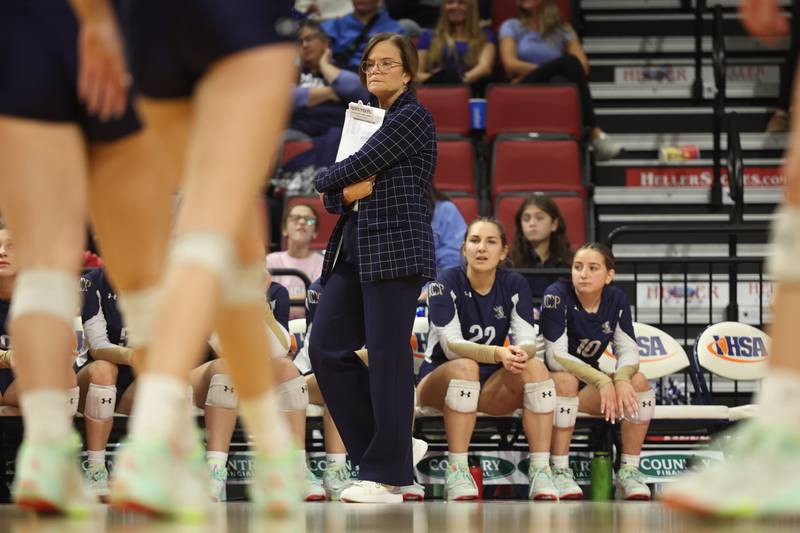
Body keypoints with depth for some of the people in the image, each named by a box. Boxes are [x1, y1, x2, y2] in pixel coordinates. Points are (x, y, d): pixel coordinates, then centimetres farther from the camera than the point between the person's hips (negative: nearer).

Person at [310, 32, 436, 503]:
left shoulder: (413, 118, -5)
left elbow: (358, 166, -14)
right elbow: (334, 197, 17)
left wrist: (326, 179, 6)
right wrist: (348, 192, -6)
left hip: (396, 248, -9)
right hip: (354, 248, 9)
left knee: (388, 356, -7)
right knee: (327, 349, 3)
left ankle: (389, 474, -3)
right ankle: (381, 450, 13)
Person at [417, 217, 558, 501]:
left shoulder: (515, 285, -2)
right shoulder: (446, 284, -12)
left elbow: (528, 341, -11)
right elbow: (451, 345, -22)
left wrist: (521, 353, -37)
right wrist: (498, 353, -39)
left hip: (492, 385, 3)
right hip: (440, 378, -3)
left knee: (535, 367, -25)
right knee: (465, 368, -37)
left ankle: (540, 470, -30)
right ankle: (456, 472, -37)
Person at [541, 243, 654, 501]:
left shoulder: (616, 300, -4)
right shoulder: (557, 296, -19)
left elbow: (629, 350, -6)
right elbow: (556, 356, -25)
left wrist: (621, 378, -30)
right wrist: (601, 380, -33)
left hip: (589, 382, 5)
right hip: (549, 379, -5)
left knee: (638, 382, -19)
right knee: (566, 380, -37)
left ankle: (629, 470, -13)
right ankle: (560, 471, -29)